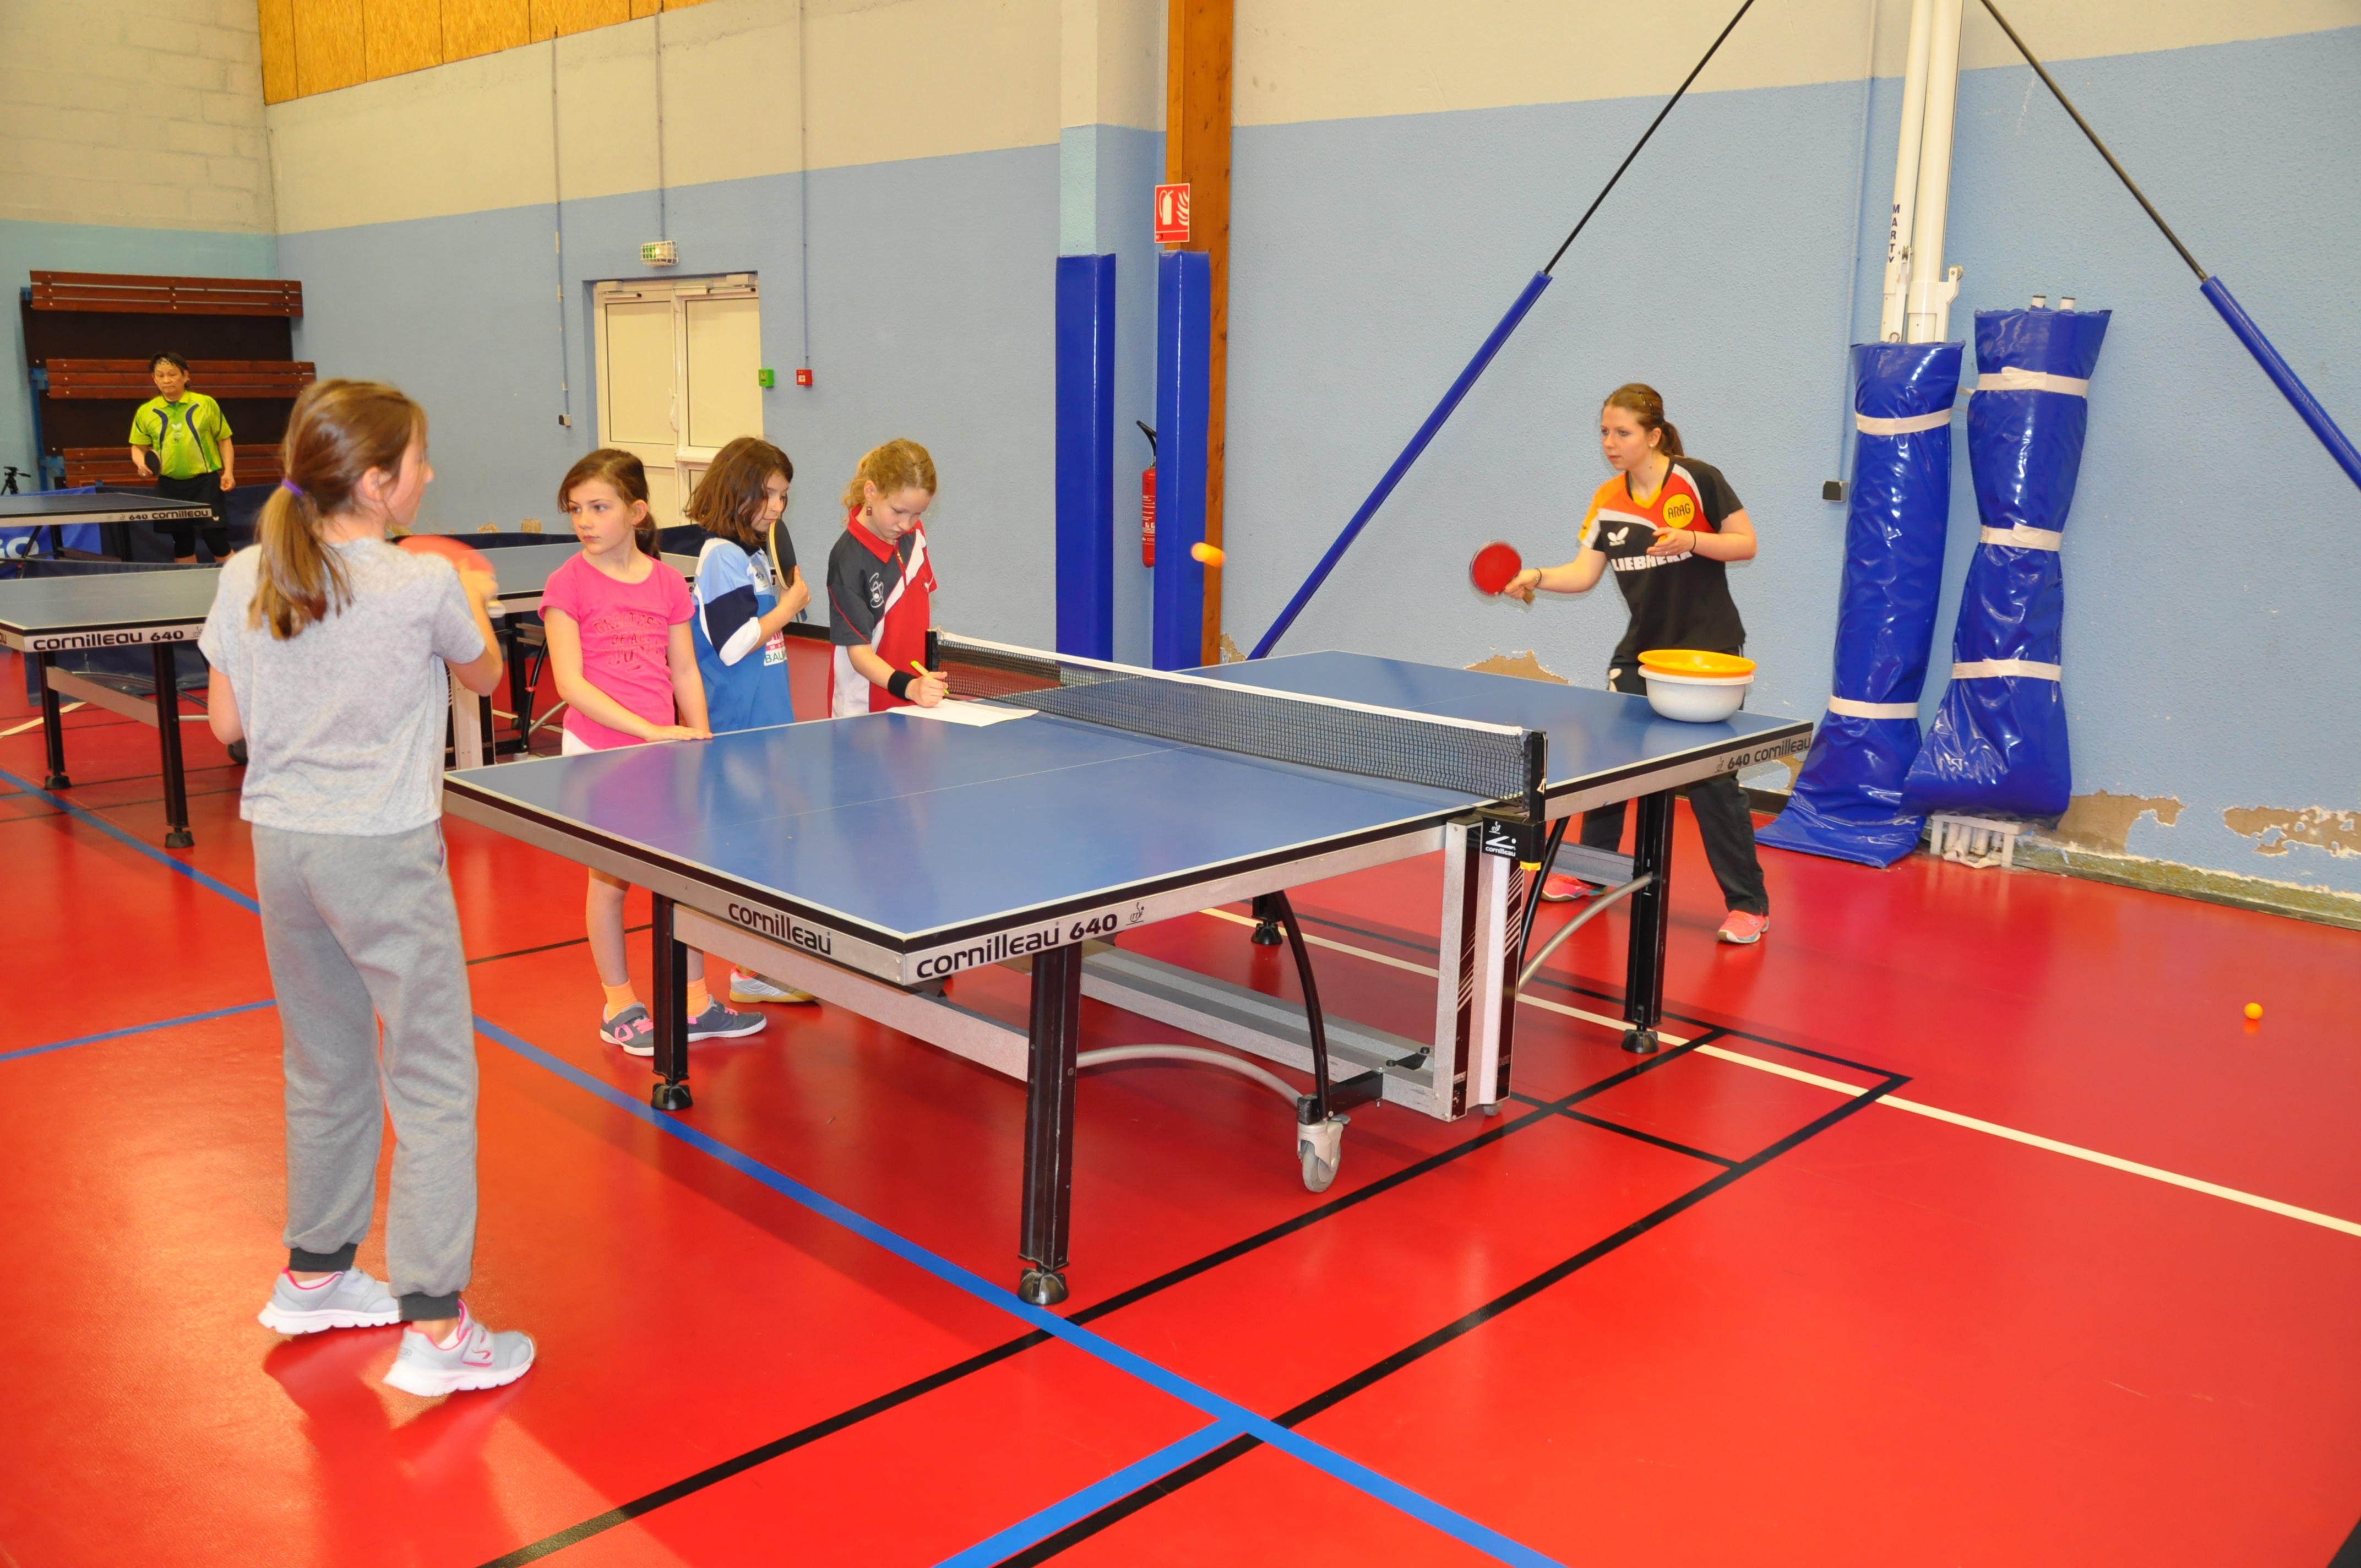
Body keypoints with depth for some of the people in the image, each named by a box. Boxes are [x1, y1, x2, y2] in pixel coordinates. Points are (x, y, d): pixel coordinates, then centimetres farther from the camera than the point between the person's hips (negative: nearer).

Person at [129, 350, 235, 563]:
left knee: (216, 538, -8)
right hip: (170, 485, 3)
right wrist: (142, 464, -9)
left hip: (206, 481, -3)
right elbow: (138, 448, 12)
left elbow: (224, 440, 4)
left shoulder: (206, 404, -1)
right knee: (182, 541, 11)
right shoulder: (146, 412, 5)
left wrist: (228, 472, -7)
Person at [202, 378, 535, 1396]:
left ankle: (315, 1276, 35)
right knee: (431, 1084, 1)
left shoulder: (243, 580, 1)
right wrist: (474, 602, 22)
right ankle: (435, 1327, 3)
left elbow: (228, 723, 7)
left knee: (325, 1070, 20)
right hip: (383, 854, -6)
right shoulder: (424, 587, -14)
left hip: (280, 846, 6)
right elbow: (484, 679, 5)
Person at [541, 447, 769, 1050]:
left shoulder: (668, 581, 4)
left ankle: (695, 1003, 21)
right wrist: (648, 729, -19)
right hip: (599, 749, -3)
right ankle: (619, 1005, 24)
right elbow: (570, 682, -13)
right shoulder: (569, 583, -7)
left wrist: (699, 739, 0)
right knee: (610, 878, 8)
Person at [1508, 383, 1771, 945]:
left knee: (1711, 775, -8)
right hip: (1640, 651, 6)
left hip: (1706, 650, -6)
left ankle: (1749, 905, 3)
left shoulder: (1697, 480, -10)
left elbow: (1746, 544, -7)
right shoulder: (1608, 500, 4)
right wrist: (1537, 577, -19)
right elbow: (1584, 572, -1)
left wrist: (1690, 540, -23)